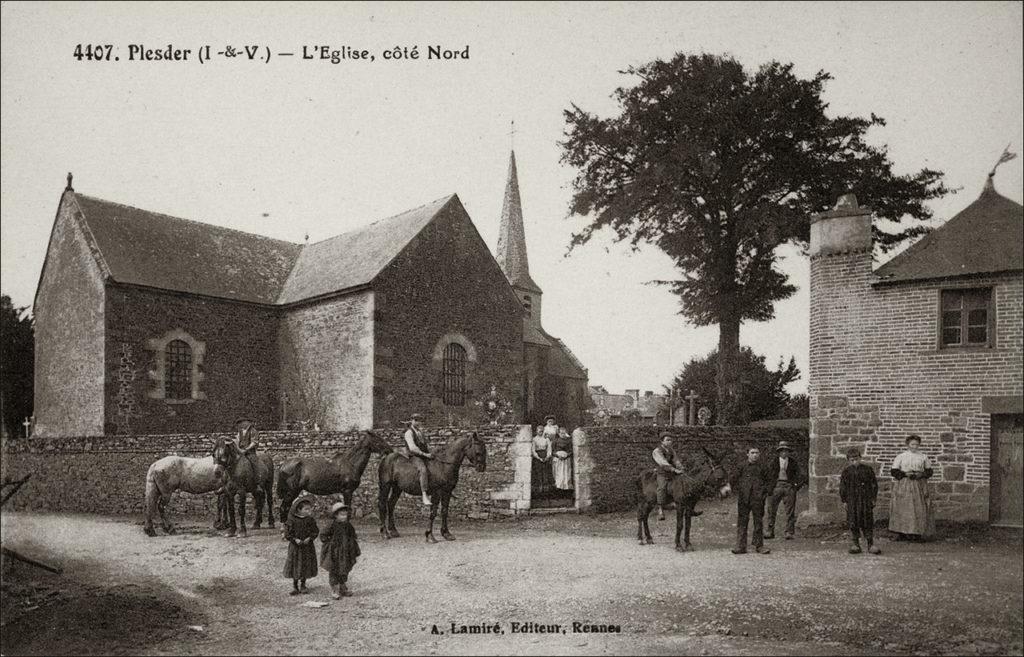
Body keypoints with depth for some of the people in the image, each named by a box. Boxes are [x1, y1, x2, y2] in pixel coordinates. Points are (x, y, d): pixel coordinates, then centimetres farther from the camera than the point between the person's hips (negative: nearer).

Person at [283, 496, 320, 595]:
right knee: (295, 566, 4)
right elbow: (287, 533, -8)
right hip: (295, 546, -2)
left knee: (306, 566, 7)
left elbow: (315, 531, 1)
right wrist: (295, 539, -19)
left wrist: (309, 538, -14)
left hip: (307, 546, 2)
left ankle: (303, 585, 22)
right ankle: (295, 586, 17)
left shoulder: (310, 520, -3)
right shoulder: (292, 520, -10)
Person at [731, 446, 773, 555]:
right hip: (743, 499, 0)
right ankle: (741, 546, 4)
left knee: (759, 522, 6)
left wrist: (764, 491, 3)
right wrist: (737, 492, 3)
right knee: (742, 522, 0)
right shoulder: (742, 466, 4)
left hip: (758, 499, 1)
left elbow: (769, 480, 14)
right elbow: (734, 480, 12)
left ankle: (759, 546, 15)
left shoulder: (762, 467, 6)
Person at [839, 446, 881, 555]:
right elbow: (842, 487, 6)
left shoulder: (867, 469, 3)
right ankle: (855, 545, 9)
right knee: (853, 523, 1)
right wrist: (844, 500, 1)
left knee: (868, 522, 0)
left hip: (866, 500, 0)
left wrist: (873, 498, 2)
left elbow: (874, 484, 7)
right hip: (852, 502, 0)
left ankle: (871, 544, 7)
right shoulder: (846, 471, 3)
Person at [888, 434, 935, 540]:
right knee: (902, 509, -3)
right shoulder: (900, 456, 2)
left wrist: (921, 475, -8)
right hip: (903, 485, -2)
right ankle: (901, 532, 2)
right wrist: (905, 474, -14)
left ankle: (917, 533, 5)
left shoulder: (923, 457, 8)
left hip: (919, 485, 2)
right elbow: (893, 471, 1)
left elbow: (929, 471, 12)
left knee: (919, 508, -3)